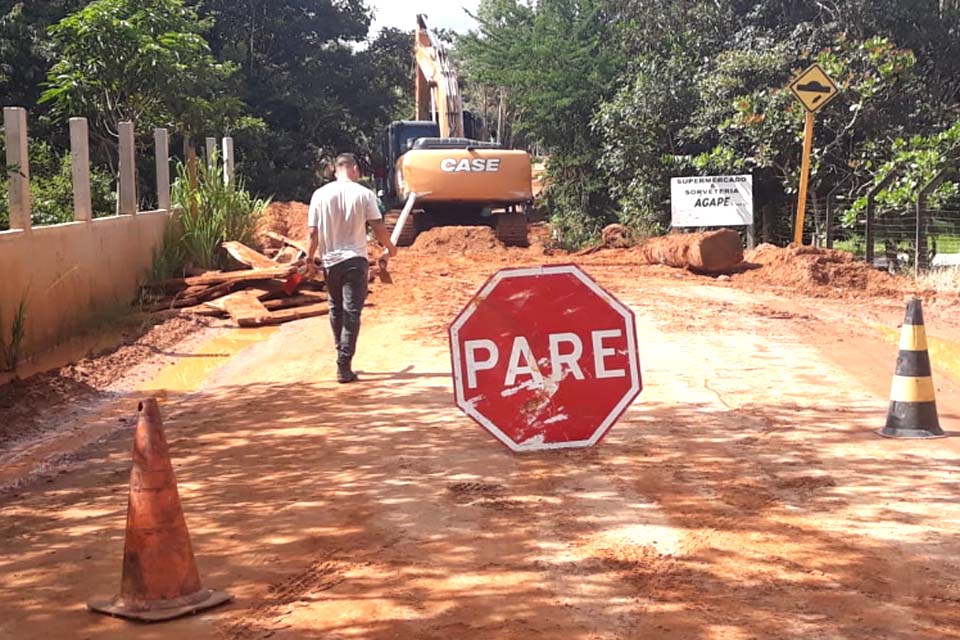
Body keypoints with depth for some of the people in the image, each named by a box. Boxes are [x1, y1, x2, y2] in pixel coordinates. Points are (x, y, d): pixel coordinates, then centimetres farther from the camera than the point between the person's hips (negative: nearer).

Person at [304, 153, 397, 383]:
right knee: (352, 312, -2)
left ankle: (342, 357, 27)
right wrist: (389, 246, 12)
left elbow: (313, 232, -1)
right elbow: (378, 228, -5)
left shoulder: (320, 194, -1)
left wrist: (310, 258, 9)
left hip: (330, 260, 3)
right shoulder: (364, 194, -7)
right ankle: (344, 366, -8)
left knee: (336, 310, 19)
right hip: (355, 260, -3)